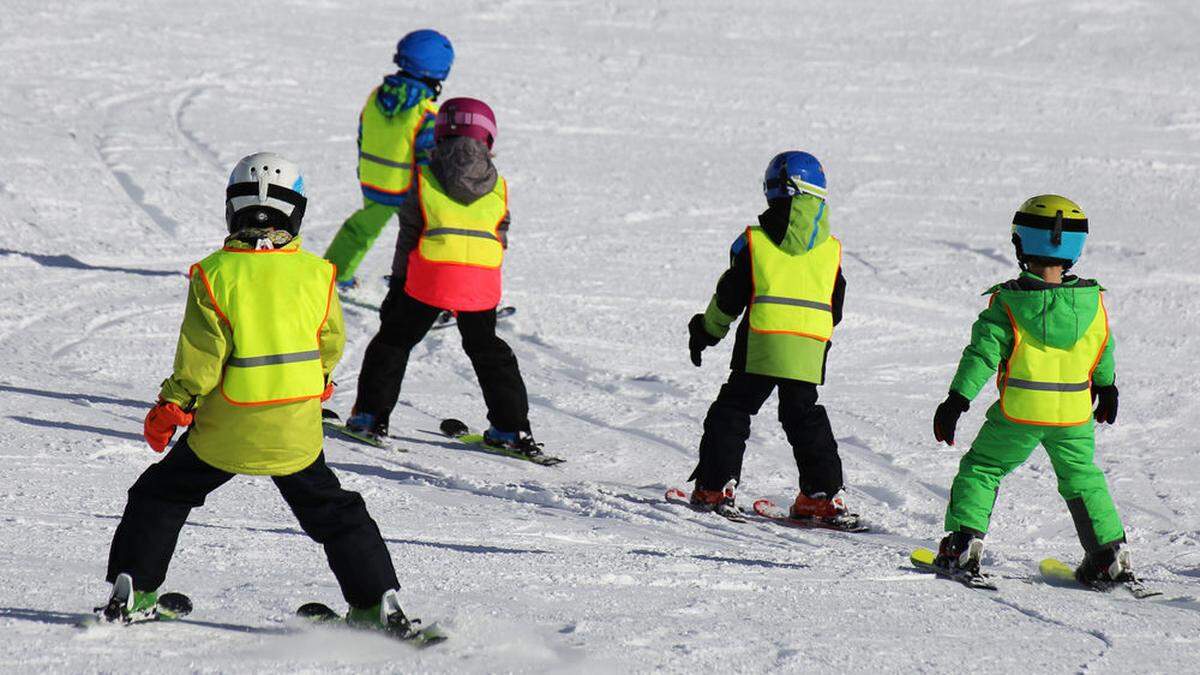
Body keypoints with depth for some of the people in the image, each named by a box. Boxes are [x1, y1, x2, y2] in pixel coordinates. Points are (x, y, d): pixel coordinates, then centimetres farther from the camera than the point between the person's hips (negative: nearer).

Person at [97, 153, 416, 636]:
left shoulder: (215, 274, -13)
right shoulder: (317, 274, -7)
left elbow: (198, 359, -13)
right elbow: (331, 345, 7)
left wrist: (172, 406, 0)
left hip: (225, 429, -2)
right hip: (296, 428, 2)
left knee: (160, 496, 17)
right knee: (332, 510, 17)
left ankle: (131, 592, 14)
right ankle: (378, 601, 12)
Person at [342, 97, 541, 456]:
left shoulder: (424, 181, 3)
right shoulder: (498, 188, 9)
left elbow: (407, 237, 5)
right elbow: (500, 241, 12)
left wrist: (398, 283, 13)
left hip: (429, 278, -2)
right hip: (483, 284, 2)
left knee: (394, 340, 14)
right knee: (488, 349, 19)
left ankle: (370, 415, 11)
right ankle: (511, 428, 16)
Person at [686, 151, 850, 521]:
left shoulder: (753, 241, 0)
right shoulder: (832, 249, 8)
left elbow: (729, 298, 4)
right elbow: (835, 308, 14)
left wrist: (707, 331, 20)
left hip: (761, 345, -3)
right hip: (810, 350, 3)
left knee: (732, 410, 9)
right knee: (804, 417, 15)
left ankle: (716, 487, 3)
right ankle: (825, 494, 10)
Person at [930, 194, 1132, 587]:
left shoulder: (1007, 303, -12)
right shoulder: (1092, 301, -3)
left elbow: (982, 354, -13)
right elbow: (1104, 353, 12)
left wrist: (957, 400, -8)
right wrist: (1106, 388, 30)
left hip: (1019, 414, -3)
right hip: (1074, 414, 3)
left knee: (981, 469, 13)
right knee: (1082, 478, 20)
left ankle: (964, 542, 4)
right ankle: (1110, 552, 17)